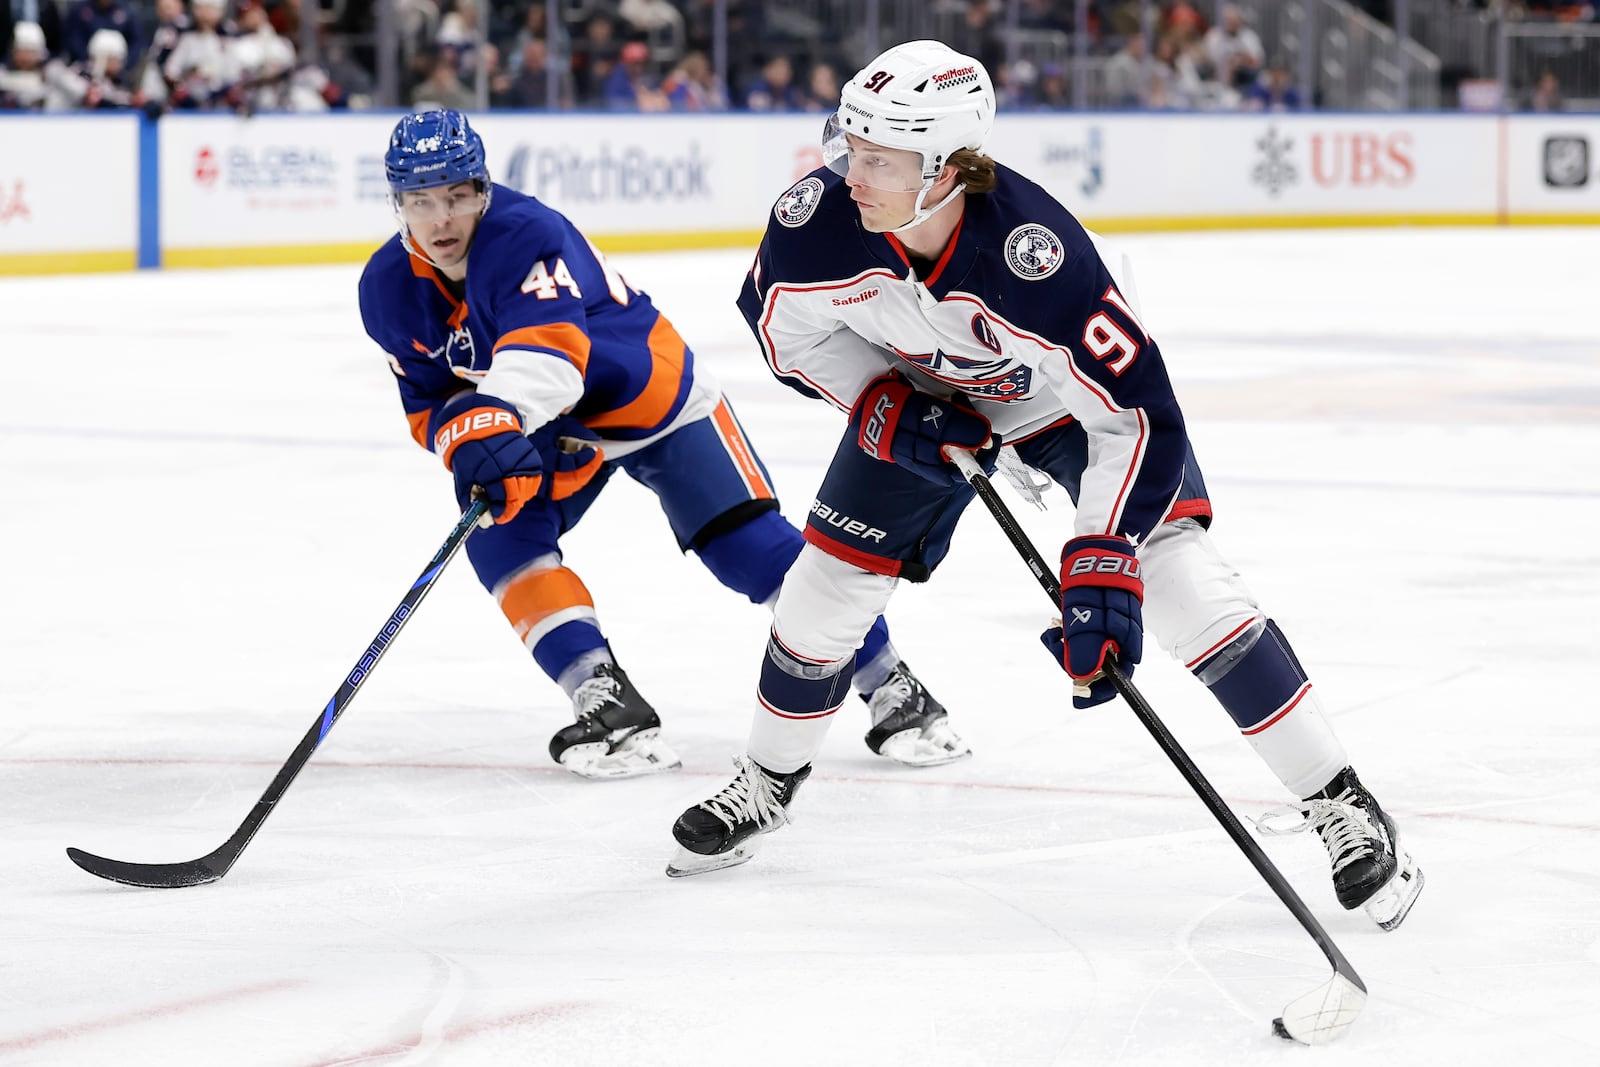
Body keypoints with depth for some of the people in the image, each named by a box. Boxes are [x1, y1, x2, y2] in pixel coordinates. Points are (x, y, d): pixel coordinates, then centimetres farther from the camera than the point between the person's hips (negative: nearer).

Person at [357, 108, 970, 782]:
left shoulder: (526, 233, -33)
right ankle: (610, 706, -23)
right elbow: (429, 404, -6)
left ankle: (892, 690, -1)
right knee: (499, 533, -21)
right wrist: (466, 434, -29)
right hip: (547, 426, 6)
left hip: (652, 395, -5)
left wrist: (505, 411, -70)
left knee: (750, 544, -13)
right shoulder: (388, 290, -12)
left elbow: (548, 346, -51)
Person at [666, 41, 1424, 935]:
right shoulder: (820, 218, -30)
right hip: (925, 393, 4)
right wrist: (881, 407, -20)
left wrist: (1102, 566, -46)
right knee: (830, 580, 3)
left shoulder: (1036, 252, -43)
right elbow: (785, 327, -6)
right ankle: (769, 781, 32)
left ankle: (1340, 804, -10)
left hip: (1080, 393, -4)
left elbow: (1139, 417, -39)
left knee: (1177, 582, -19)